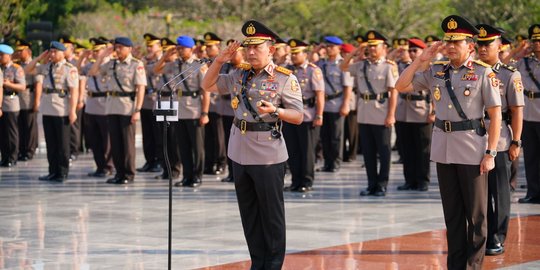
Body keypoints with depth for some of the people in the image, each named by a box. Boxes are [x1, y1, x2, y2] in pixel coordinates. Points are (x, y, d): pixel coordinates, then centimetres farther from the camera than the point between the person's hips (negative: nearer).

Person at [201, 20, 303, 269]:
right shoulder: (239, 77, 10)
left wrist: (275, 111, -27)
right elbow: (207, 85, 19)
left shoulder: (286, 79, -6)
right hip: (240, 153, 6)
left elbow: (298, 117, -9)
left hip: (268, 155, -6)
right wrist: (220, 60, 5)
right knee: (249, 213, 11)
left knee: (271, 214, 2)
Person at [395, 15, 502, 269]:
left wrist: (490, 153, -12)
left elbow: (495, 114, -8)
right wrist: (420, 60, -5)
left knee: (475, 212, 5)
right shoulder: (435, 71, 5)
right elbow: (401, 86, 4)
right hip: (443, 149, 5)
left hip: (472, 150, -5)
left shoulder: (483, 73, -8)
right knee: (451, 211, 13)